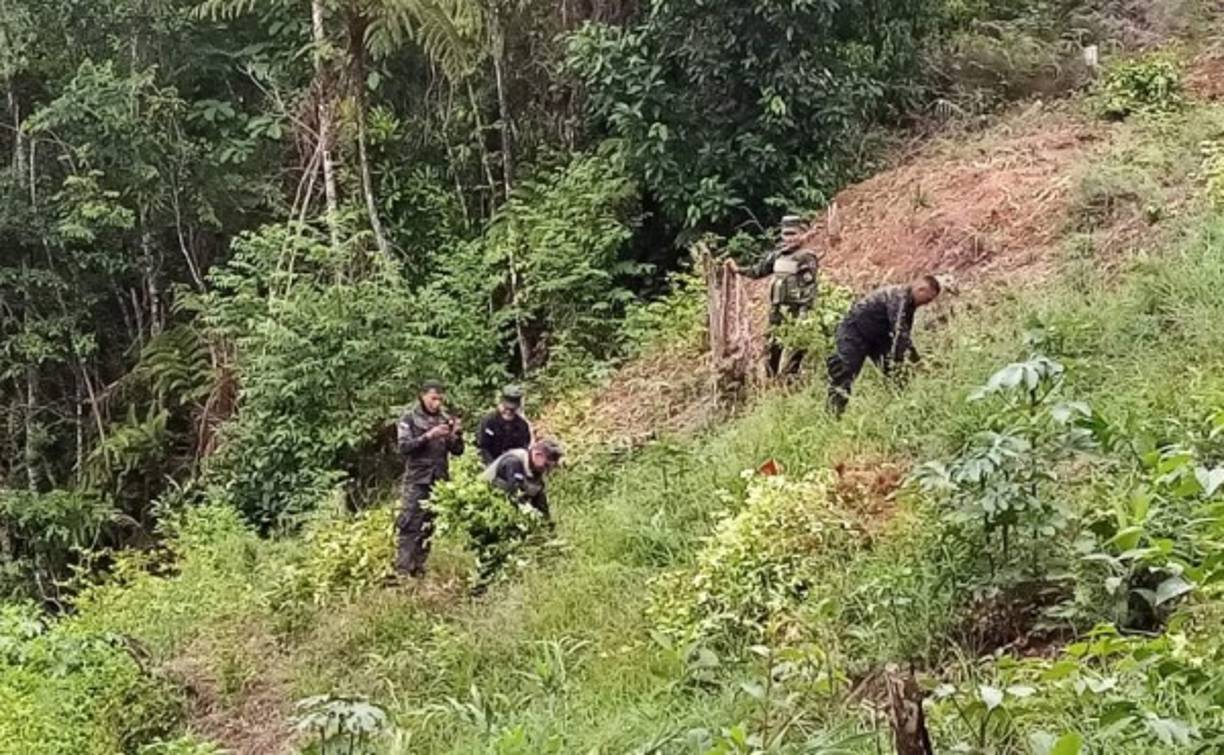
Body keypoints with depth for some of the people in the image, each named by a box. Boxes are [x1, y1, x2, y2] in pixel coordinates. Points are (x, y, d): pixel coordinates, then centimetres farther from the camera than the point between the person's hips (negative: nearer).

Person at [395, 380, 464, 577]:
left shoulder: (445, 420, 11)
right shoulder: (409, 420, 2)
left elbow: (457, 451, 10)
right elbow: (404, 447, -10)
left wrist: (457, 435, -11)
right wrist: (428, 436, -20)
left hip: (440, 480, 4)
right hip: (417, 480, -4)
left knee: (429, 528, 4)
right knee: (410, 527, -10)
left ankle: (419, 568, 10)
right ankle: (402, 570, -11)